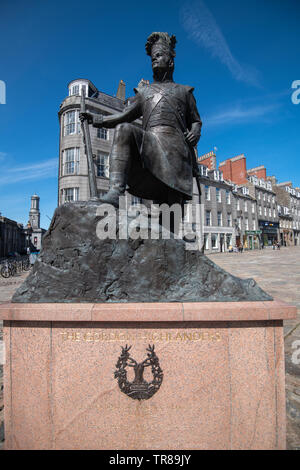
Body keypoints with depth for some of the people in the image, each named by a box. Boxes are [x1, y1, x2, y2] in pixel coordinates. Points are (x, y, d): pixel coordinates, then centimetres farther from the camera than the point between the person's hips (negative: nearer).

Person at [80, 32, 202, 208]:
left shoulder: (184, 91, 30)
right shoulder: (144, 91, 33)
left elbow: (196, 121, 29)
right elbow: (124, 116, 22)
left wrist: (196, 132, 4)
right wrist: (97, 119, 7)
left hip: (175, 145, 0)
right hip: (148, 144, 0)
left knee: (174, 204, -15)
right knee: (123, 129, -33)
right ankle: (116, 191, -46)